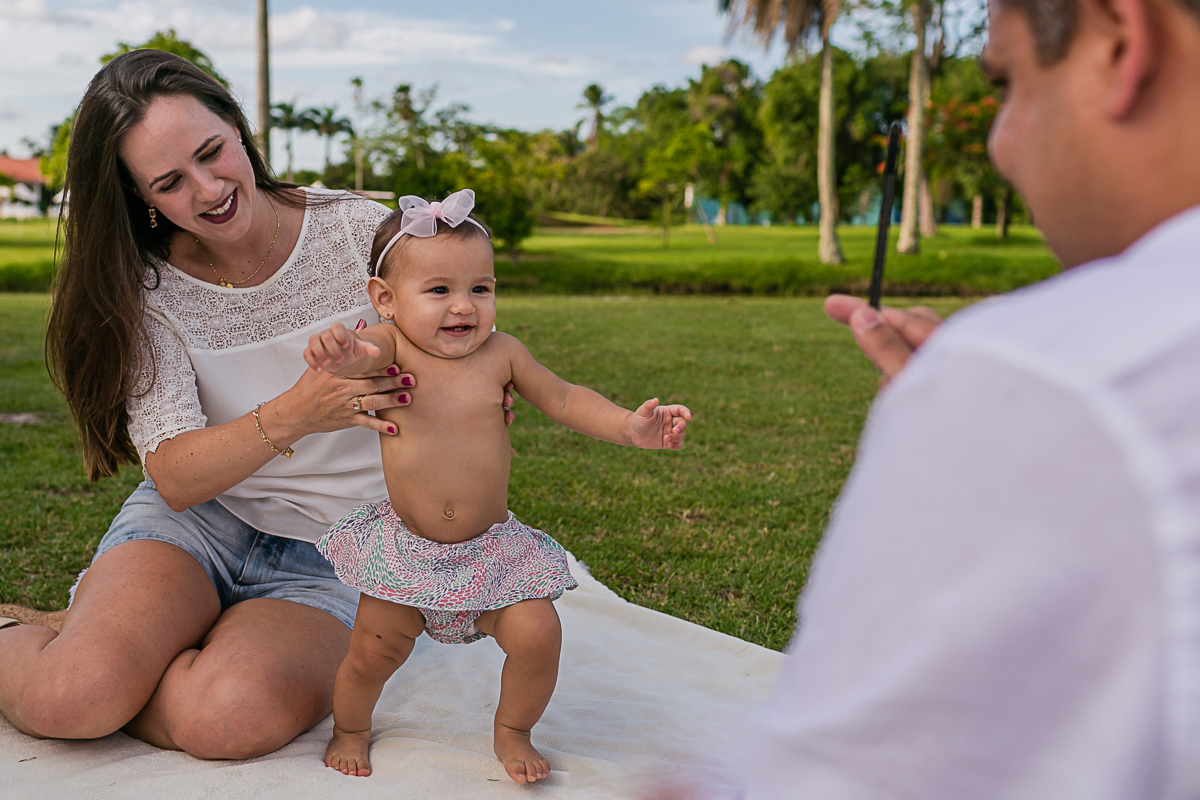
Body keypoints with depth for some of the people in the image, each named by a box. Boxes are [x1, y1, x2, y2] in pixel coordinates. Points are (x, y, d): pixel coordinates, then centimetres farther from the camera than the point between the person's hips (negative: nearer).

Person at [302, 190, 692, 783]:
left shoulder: (500, 354, -7)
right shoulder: (391, 346, -14)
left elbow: (563, 399, 2)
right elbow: (358, 353, -36)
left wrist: (631, 426, -12)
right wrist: (338, 352, -61)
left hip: (491, 549, 1)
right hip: (405, 548, -1)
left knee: (537, 635, -11)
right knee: (373, 650, 6)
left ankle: (512, 731, 19)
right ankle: (350, 728, 40)